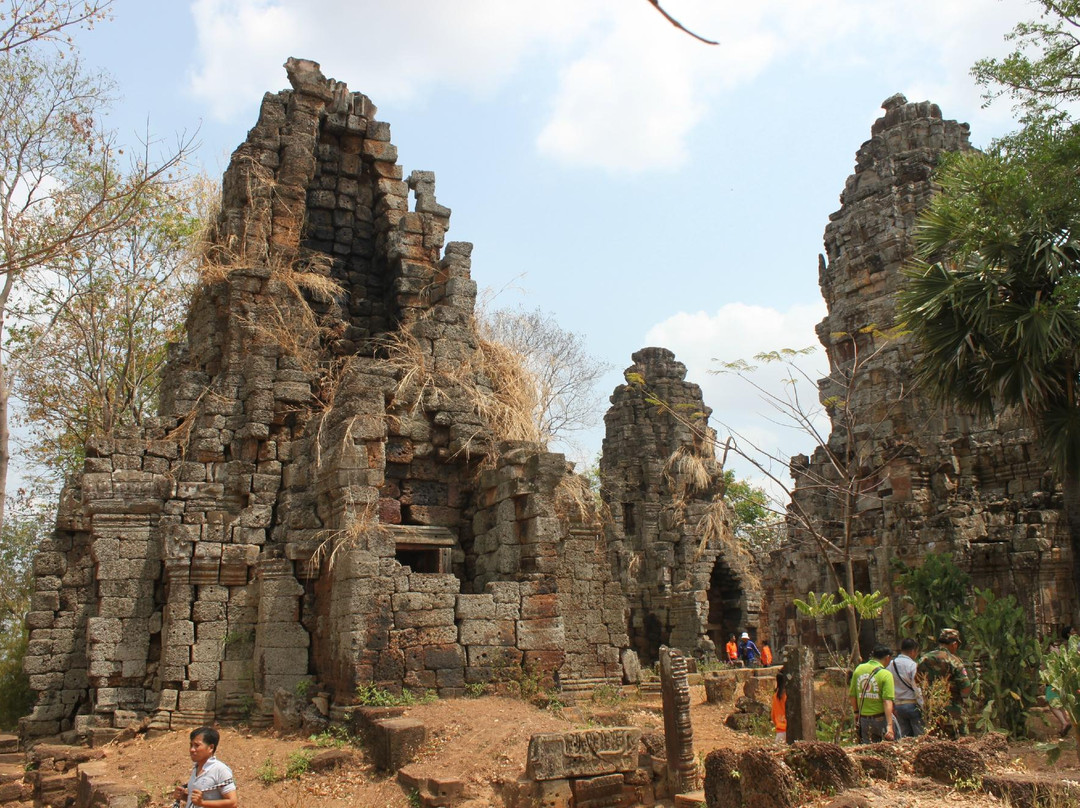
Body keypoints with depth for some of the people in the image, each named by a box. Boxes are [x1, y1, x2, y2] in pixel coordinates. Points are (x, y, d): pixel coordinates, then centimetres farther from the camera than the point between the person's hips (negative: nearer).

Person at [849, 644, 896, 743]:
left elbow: (852, 695, 9)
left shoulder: (858, 669, 3)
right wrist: (889, 726, -23)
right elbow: (887, 701, -20)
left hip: (864, 718, 5)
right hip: (881, 718, -5)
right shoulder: (886, 674, -13)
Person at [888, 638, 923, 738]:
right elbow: (917, 688, -13)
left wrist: (892, 706, 14)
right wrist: (923, 707, -8)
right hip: (912, 704, -6)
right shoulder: (913, 665, -11)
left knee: (904, 735, 12)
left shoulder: (891, 664, 6)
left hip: (897, 705, 6)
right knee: (920, 736, 0)